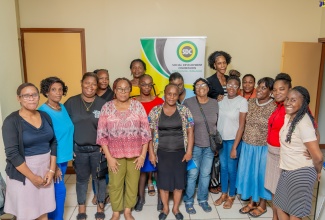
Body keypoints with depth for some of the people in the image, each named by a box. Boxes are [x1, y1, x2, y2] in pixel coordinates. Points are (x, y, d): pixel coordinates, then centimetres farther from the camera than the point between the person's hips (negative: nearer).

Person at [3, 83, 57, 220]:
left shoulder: (45, 116, 3)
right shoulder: (11, 121, -12)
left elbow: (53, 143, 7)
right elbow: (12, 153, -16)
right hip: (23, 173, -4)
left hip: (45, 169, 4)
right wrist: (32, 177, -15)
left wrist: (52, 169, -2)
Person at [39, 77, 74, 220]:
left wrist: (71, 150, 13)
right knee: (59, 189, 1)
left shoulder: (62, 107, 4)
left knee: (57, 189, 17)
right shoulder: (42, 112, -17)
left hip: (64, 156, 7)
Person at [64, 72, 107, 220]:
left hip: (98, 149, 0)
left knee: (99, 177, 12)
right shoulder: (71, 102, -4)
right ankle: (81, 208, 33)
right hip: (79, 149, 0)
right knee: (82, 179, 15)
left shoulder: (102, 104, -4)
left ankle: (100, 205, 32)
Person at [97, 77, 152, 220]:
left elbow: (145, 132, -2)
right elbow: (102, 134, -4)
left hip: (135, 153, 1)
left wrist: (143, 154, -5)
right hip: (115, 153, -1)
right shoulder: (107, 107, -3)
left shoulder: (137, 106, -2)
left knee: (132, 183, 12)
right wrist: (109, 157, -8)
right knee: (115, 184, 9)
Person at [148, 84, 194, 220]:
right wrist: (151, 153, -5)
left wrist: (189, 151, -6)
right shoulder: (155, 111, -3)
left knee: (179, 181, 9)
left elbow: (190, 132, -1)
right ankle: (165, 208, 32)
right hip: (162, 153, 0)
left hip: (180, 152, 1)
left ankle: (176, 208, 31)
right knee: (163, 181, 10)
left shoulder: (184, 111, -2)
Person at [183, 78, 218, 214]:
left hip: (210, 146, 3)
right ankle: (188, 201, 25)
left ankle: (203, 200, 33)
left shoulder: (215, 103, 1)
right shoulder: (188, 103, -9)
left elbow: (217, 124, 9)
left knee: (205, 174, 14)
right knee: (192, 175, 5)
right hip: (194, 145, -3)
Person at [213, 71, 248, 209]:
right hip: (221, 139, 4)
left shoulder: (242, 101, -11)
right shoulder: (222, 100, 2)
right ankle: (224, 194, 31)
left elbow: (241, 126, -12)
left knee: (231, 169, 6)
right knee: (223, 167, 14)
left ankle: (231, 196, 26)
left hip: (233, 140, -4)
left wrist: (235, 147, -13)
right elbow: (218, 120, 4)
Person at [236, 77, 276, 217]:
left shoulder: (274, 107, -14)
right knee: (248, 173, 15)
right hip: (247, 145, 5)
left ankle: (262, 205, 30)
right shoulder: (250, 102, 3)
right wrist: (245, 141, 9)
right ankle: (251, 202, 34)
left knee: (261, 174, 9)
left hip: (263, 148, -5)